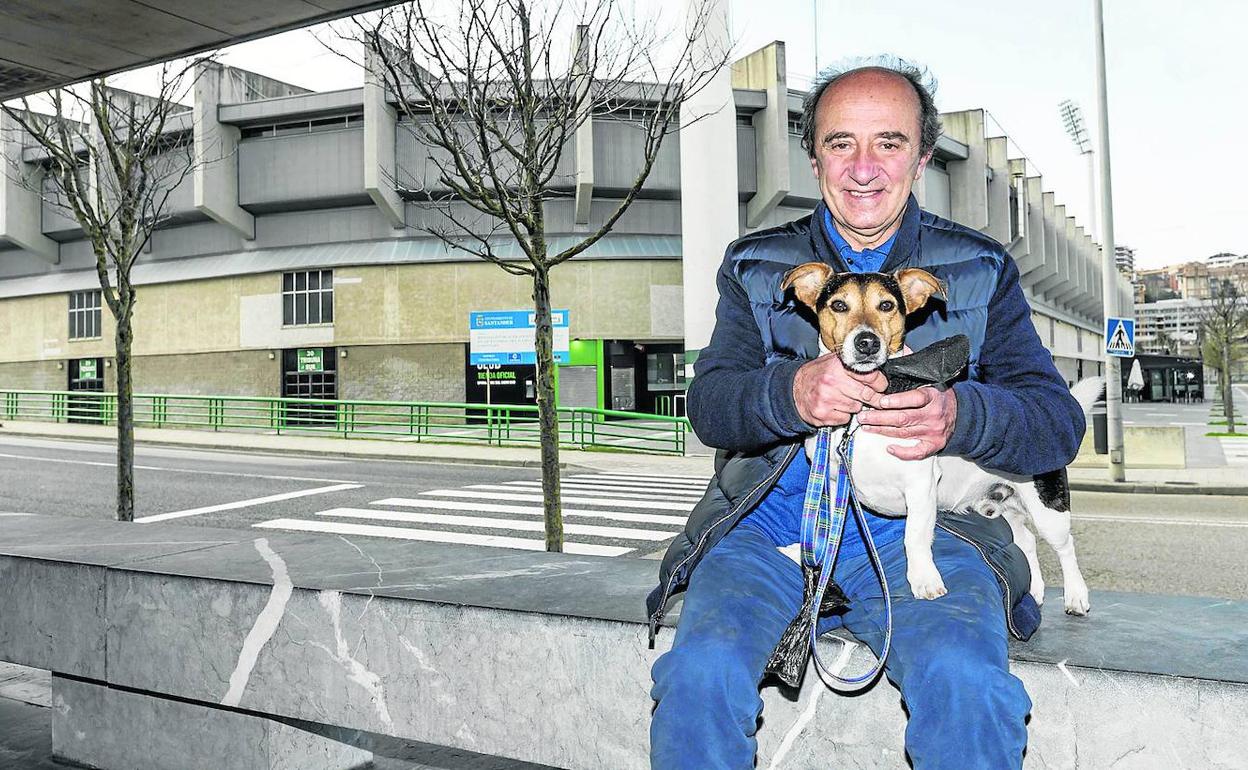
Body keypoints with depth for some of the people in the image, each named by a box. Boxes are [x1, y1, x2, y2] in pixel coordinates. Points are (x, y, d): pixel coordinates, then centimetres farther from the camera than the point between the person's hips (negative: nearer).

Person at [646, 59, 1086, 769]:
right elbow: (710, 404, 0)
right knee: (702, 670, -27)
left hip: (915, 530, 0)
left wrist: (959, 416, -22)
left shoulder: (980, 270, 11)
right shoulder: (756, 266, 13)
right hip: (770, 523, 1)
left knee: (964, 680, -30)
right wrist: (791, 391, -24)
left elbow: (1059, 421, 2)